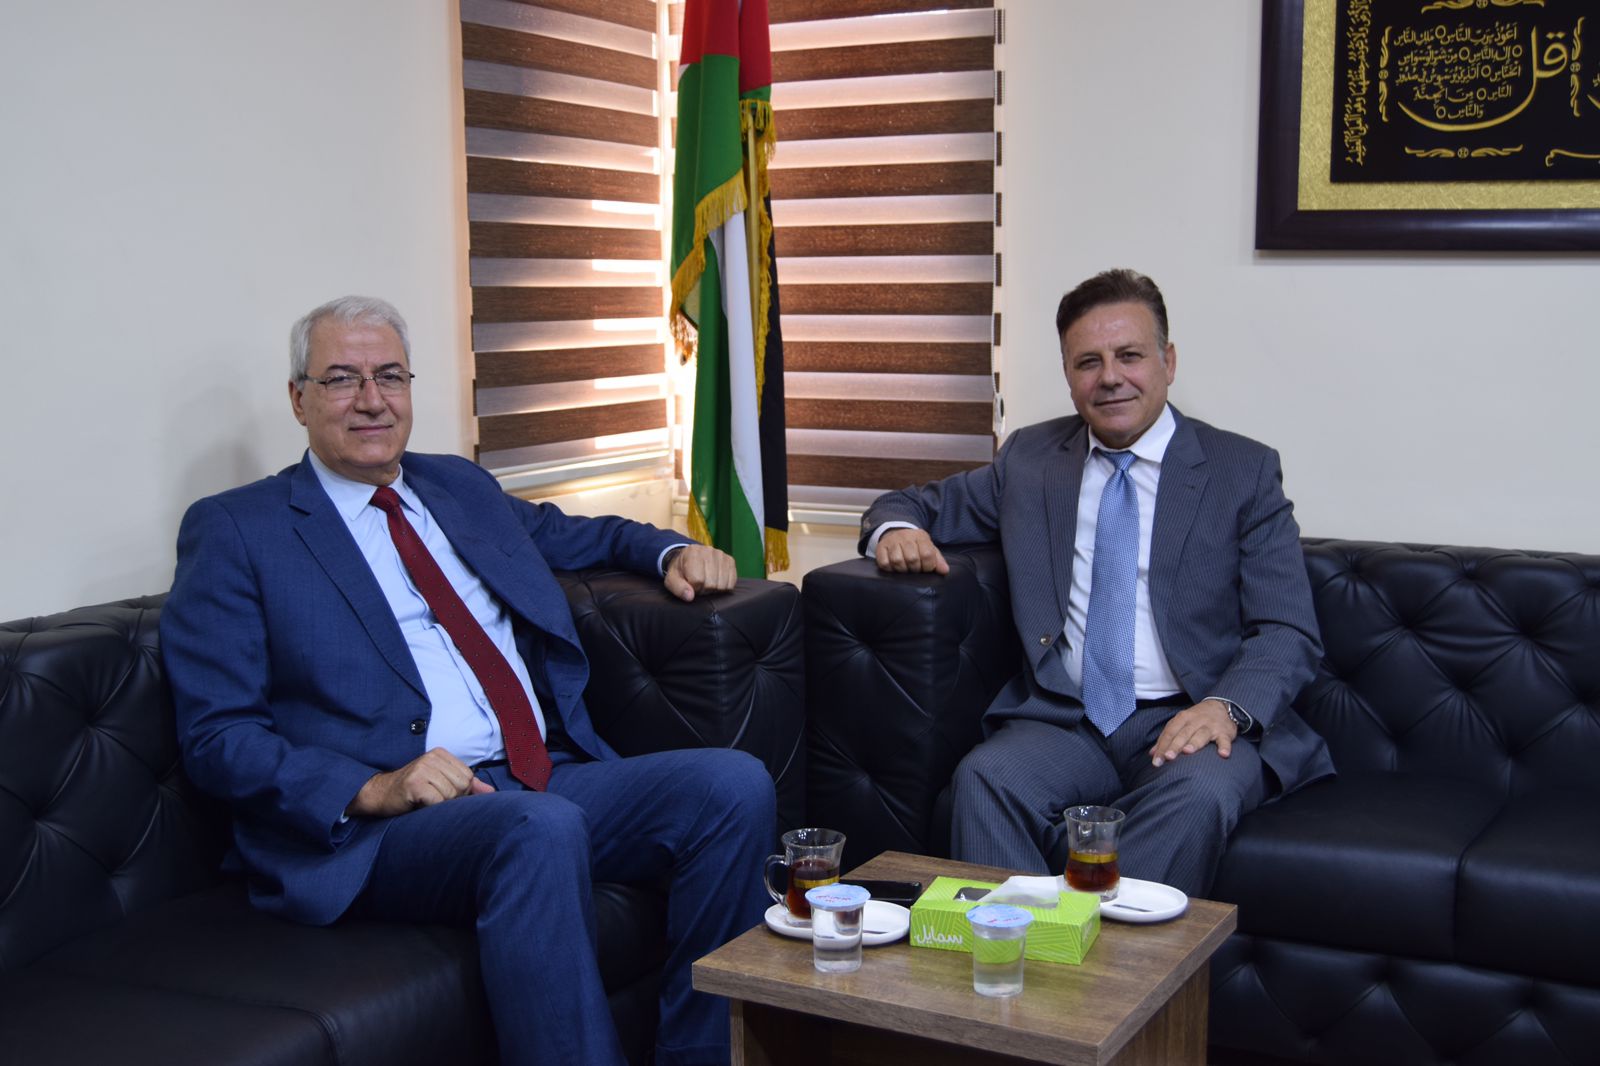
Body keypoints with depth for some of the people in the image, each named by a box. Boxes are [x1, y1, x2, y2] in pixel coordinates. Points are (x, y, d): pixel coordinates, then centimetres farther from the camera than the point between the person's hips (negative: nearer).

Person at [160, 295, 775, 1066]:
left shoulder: (461, 487, 22)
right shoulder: (233, 531, 5)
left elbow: (577, 535, 41)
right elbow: (216, 736, -2)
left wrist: (672, 551, 19)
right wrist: (373, 789, -17)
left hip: (551, 780, 6)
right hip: (384, 828, -6)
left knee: (735, 784, -19)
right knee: (541, 830, -37)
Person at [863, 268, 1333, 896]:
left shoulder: (1244, 472, 6)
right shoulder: (1030, 458, 15)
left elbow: (1289, 633, 1)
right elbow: (920, 505, 25)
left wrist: (1227, 707, -21)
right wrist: (896, 529, -2)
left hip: (1191, 724, -2)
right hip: (1065, 721, 2)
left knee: (1199, 793, -35)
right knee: (985, 778, -30)